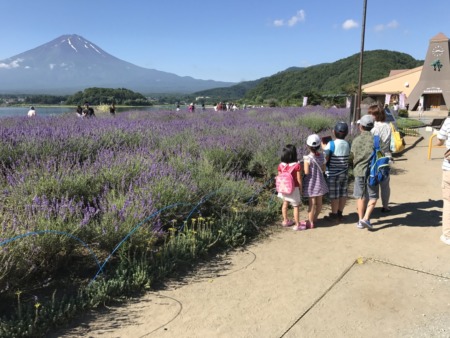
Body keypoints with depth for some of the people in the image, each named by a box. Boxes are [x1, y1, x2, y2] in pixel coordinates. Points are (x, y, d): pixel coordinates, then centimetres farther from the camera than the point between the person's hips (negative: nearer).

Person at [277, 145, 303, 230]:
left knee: (285, 204, 23)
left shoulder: (281, 165, -7)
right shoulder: (296, 165, -18)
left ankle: (285, 221, 35)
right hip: (294, 189, -5)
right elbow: (299, 178, -13)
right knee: (296, 206, 7)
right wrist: (300, 187, 2)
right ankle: (297, 225, 13)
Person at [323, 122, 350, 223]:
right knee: (343, 193, 13)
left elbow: (325, 158, -20)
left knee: (334, 195, 4)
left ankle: (334, 215, 14)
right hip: (344, 173, 5)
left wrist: (324, 147, -3)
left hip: (333, 174, -5)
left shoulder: (331, 144, -16)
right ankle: (340, 213, 24)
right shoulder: (347, 144, 0)